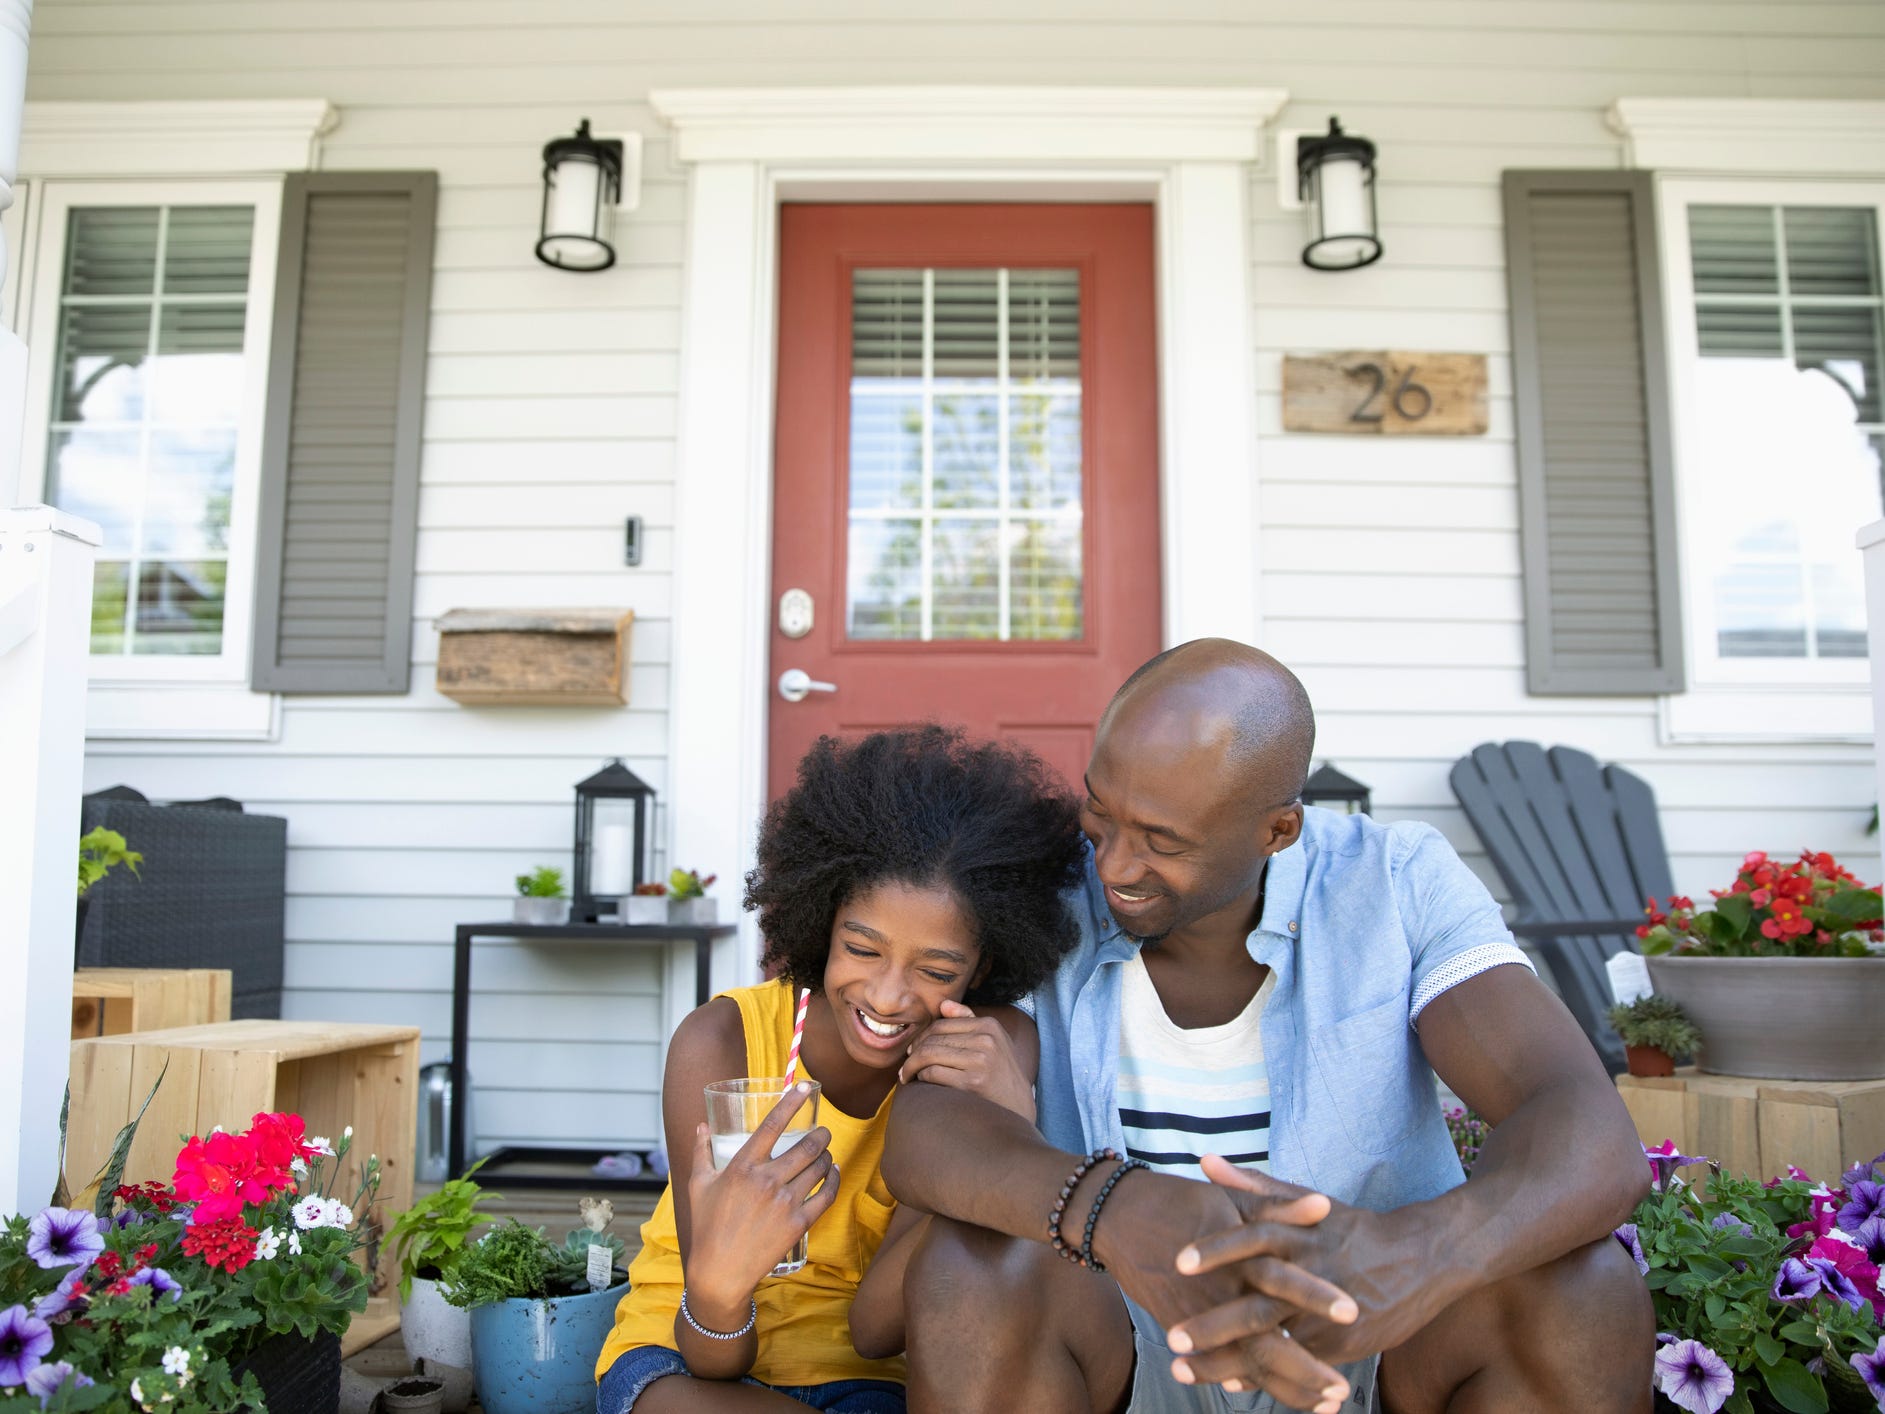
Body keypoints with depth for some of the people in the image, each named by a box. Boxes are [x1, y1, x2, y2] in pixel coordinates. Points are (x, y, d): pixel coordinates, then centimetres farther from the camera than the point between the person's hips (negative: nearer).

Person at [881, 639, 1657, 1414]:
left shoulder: (1399, 886, -12)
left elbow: (1593, 1142, -24)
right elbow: (921, 1137, -25)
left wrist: (1411, 1256, -46)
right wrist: (1115, 1212, -47)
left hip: (1368, 1343, 1)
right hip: (1118, 1352, 0)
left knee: (1582, 1287, -27)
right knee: (973, 1261, -30)